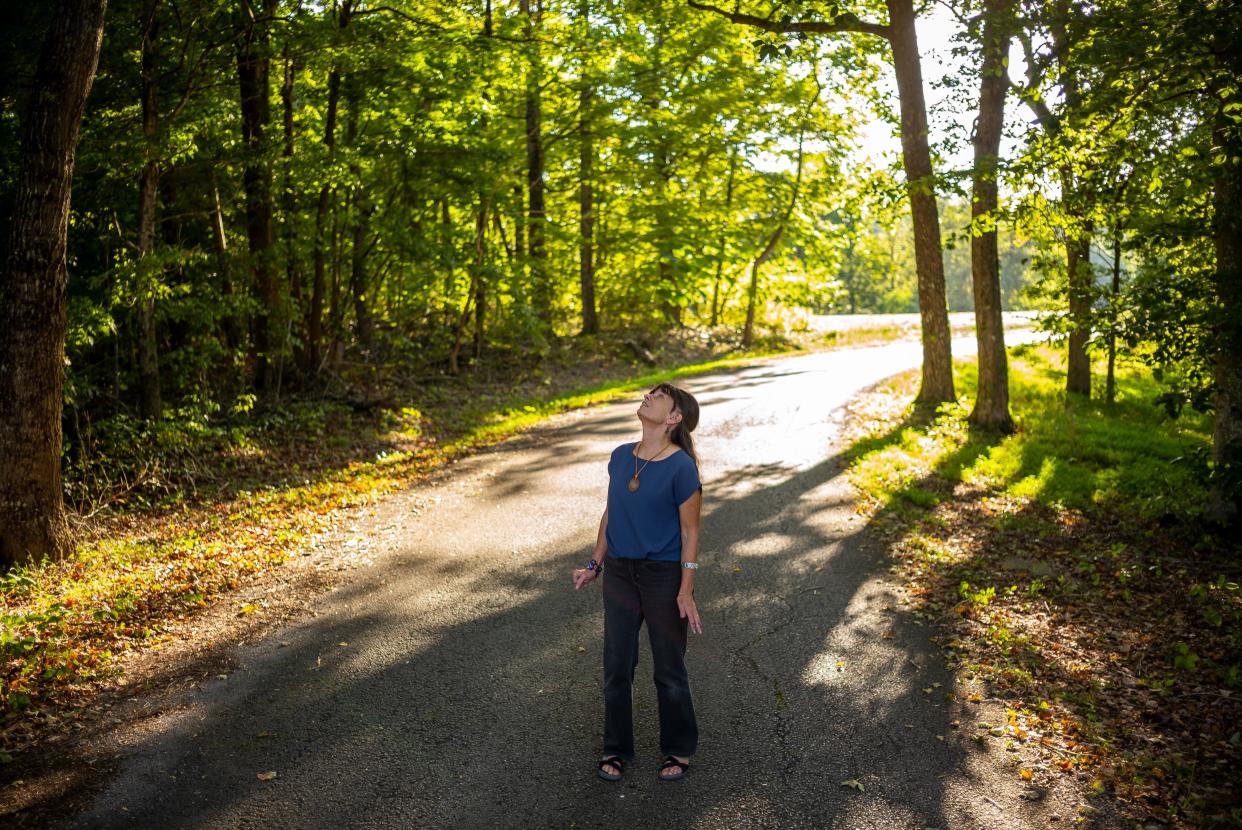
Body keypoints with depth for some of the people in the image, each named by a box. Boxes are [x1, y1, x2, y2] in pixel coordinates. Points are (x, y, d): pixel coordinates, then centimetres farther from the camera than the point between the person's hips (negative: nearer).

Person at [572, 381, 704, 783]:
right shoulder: (620, 457, 0)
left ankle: (678, 750, 31)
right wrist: (595, 566, 13)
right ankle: (616, 749, 31)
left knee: (669, 669, 10)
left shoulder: (681, 467, -16)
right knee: (617, 666, 13)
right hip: (619, 573, 5)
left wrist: (686, 592, -14)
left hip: (664, 576, -5)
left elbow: (689, 532, -12)